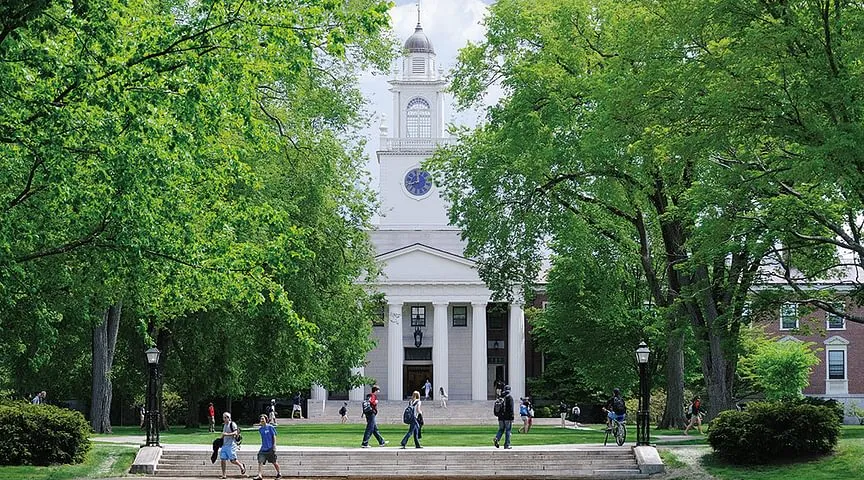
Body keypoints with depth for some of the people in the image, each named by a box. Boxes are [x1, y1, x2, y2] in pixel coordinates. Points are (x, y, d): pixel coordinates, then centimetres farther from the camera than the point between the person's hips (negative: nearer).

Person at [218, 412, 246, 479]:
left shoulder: (232, 424, -7)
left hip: (231, 445, -7)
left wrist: (227, 434, -27)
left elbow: (235, 433, -19)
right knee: (223, 459, -1)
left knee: (233, 460, -7)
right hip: (224, 445, 7)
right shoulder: (224, 425, 17)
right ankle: (223, 475, 2)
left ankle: (241, 465, 20)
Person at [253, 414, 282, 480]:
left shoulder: (270, 427, -6)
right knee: (260, 461, -11)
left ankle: (279, 473, 26)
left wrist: (274, 445, -11)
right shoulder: (260, 429, 8)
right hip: (263, 448, 4)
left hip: (270, 448, -4)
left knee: (274, 462, 7)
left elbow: (274, 436, -5)